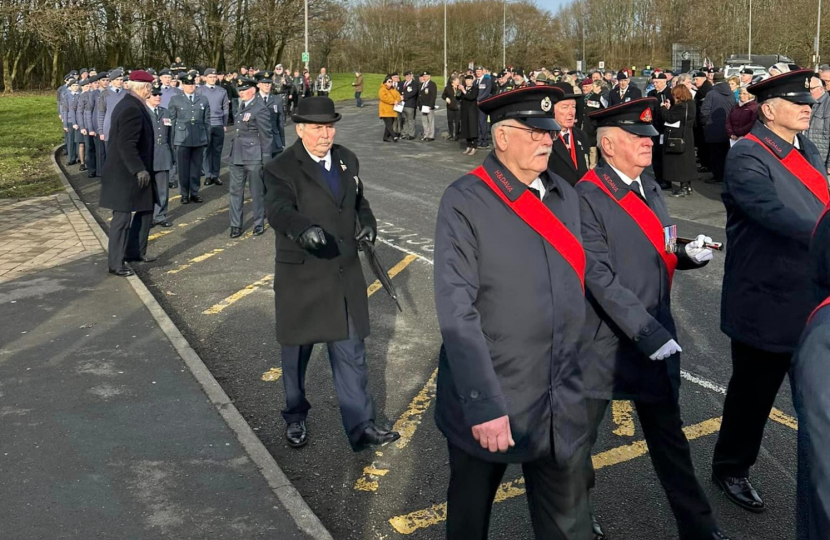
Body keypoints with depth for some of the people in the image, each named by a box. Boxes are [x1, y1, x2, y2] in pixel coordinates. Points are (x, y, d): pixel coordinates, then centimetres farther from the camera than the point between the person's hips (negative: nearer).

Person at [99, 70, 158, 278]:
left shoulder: (128, 104, 11)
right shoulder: (132, 109, -22)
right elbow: (127, 145, -27)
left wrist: (141, 169, 19)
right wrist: (139, 170, -26)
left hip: (130, 171, 11)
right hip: (126, 174, -11)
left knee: (145, 209, 19)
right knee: (122, 217, -2)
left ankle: (135, 252, 29)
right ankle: (115, 263, 7)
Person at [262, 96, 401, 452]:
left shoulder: (347, 160, 7)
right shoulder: (282, 169, -13)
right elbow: (278, 209, -31)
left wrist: (368, 222, 1)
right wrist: (304, 228, -52)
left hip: (344, 274, 4)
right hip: (300, 276, -4)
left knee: (351, 352, 7)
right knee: (297, 351, 13)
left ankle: (360, 426, 15)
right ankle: (295, 418, 35)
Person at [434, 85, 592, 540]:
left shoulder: (565, 196, 5)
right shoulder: (465, 202, -14)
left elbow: (574, 285, 12)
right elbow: (456, 311, -18)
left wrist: (578, 374, 11)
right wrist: (483, 405, -22)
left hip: (563, 402, 5)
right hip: (487, 399, -4)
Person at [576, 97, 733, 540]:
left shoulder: (650, 188, 8)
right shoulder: (587, 198, -18)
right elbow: (600, 278, -22)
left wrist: (688, 255, -5)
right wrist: (648, 334, -24)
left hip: (657, 335, 7)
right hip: (605, 342, -7)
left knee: (669, 436, 17)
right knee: (579, 435, 14)